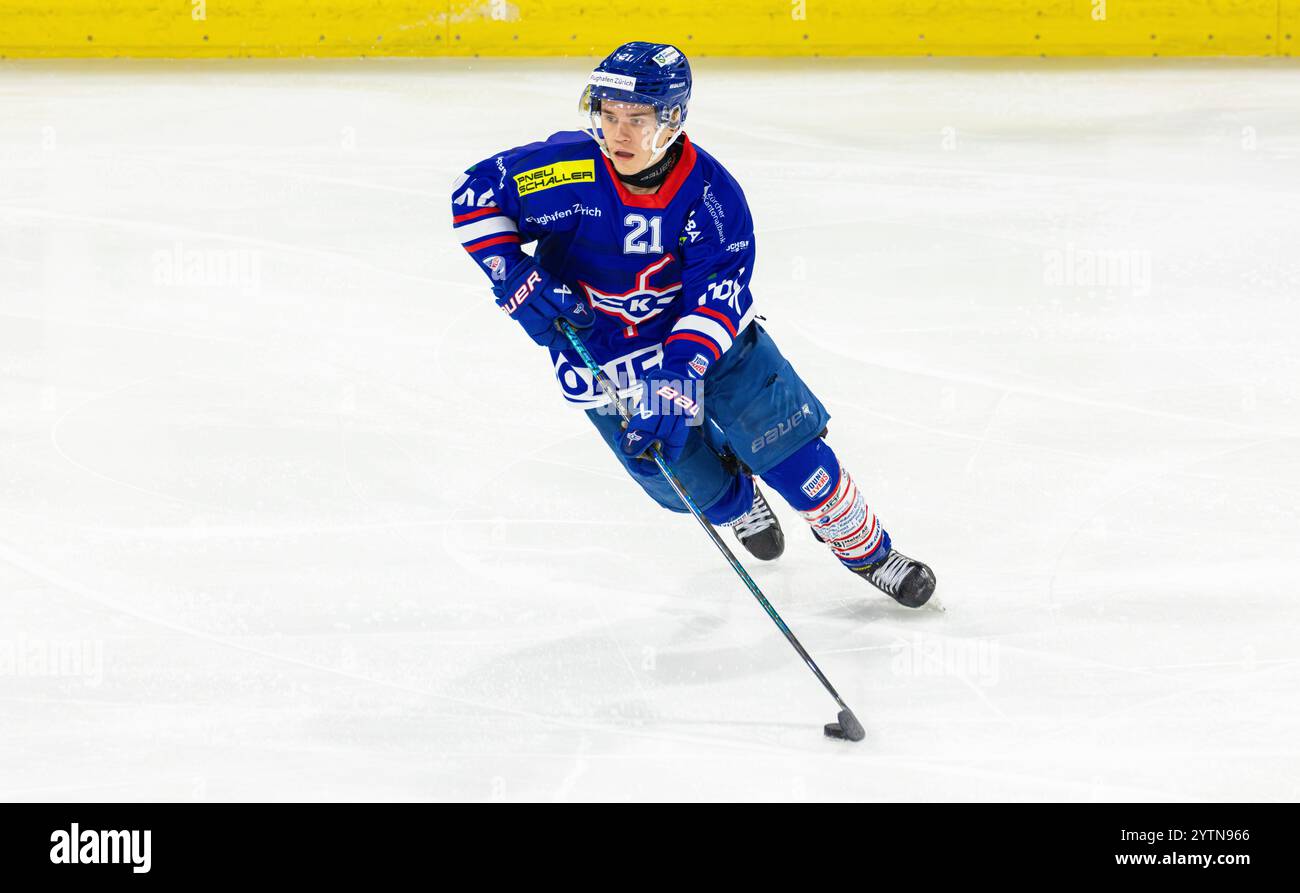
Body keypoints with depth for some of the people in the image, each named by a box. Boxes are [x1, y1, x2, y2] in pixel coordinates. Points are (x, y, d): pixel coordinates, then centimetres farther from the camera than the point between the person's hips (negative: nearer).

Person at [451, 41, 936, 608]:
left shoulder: (710, 193, -20)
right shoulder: (568, 170, -23)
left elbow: (718, 294, -24)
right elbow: (474, 194, -13)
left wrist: (679, 373, -37)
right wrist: (517, 280, -24)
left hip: (709, 337, 0)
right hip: (605, 363, 0)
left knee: (787, 438, -7)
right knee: (694, 482, -1)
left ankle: (867, 550, 14)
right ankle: (740, 503, 38)